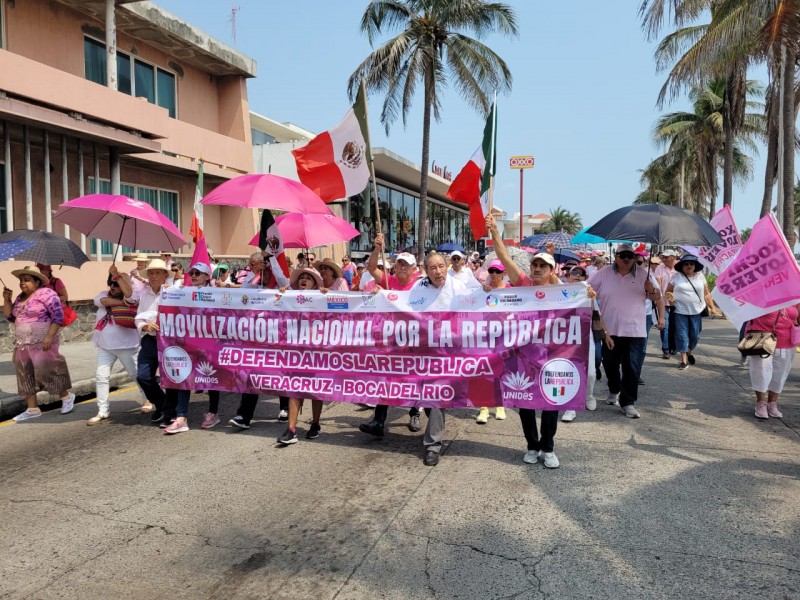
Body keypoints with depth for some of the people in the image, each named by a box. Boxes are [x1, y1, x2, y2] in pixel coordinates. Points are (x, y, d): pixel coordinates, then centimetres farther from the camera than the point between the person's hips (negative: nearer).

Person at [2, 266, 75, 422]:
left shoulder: (45, 293, -10)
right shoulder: (20, 297, 15)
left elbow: (58, 315, -16)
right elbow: (10, 317, 20)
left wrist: (50, 336, -23)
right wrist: (7, 300, 6)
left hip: (42, 343, -8)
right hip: (23, 344, 8)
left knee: (47, 370, -6)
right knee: (25, 375, 8)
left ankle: (66, 396, 14)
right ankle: (32, 409, 14)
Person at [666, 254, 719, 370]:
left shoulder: (700, 276, 6)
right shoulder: (676, 276, 1)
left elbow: (706, 294, 10)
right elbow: (668, 291, 8)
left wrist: (712, 307, 4)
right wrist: (670, 297, -12)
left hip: (696, 311, 2)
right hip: (680, 311, -2)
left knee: (695, 335, 8)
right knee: (682, 336, -2)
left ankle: (690, 352, 37)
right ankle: (684, 360, 5)